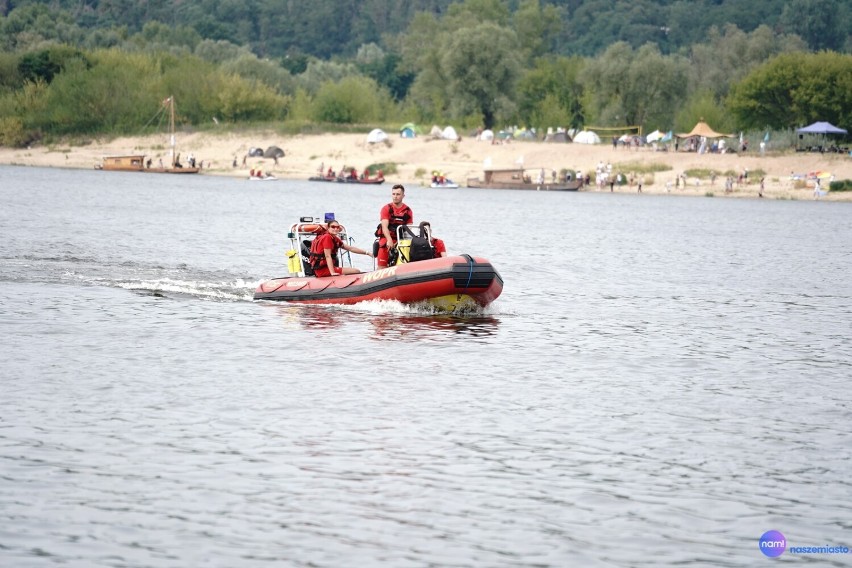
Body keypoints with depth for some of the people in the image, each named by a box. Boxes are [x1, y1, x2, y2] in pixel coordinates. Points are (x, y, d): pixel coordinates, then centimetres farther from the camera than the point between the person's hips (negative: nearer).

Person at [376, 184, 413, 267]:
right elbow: (384, 227, -9)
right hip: (386, 239, -2)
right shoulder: (386, 209, 2)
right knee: (382, 267, -11)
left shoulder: (408, 211, 9)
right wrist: (389, 240, -26)